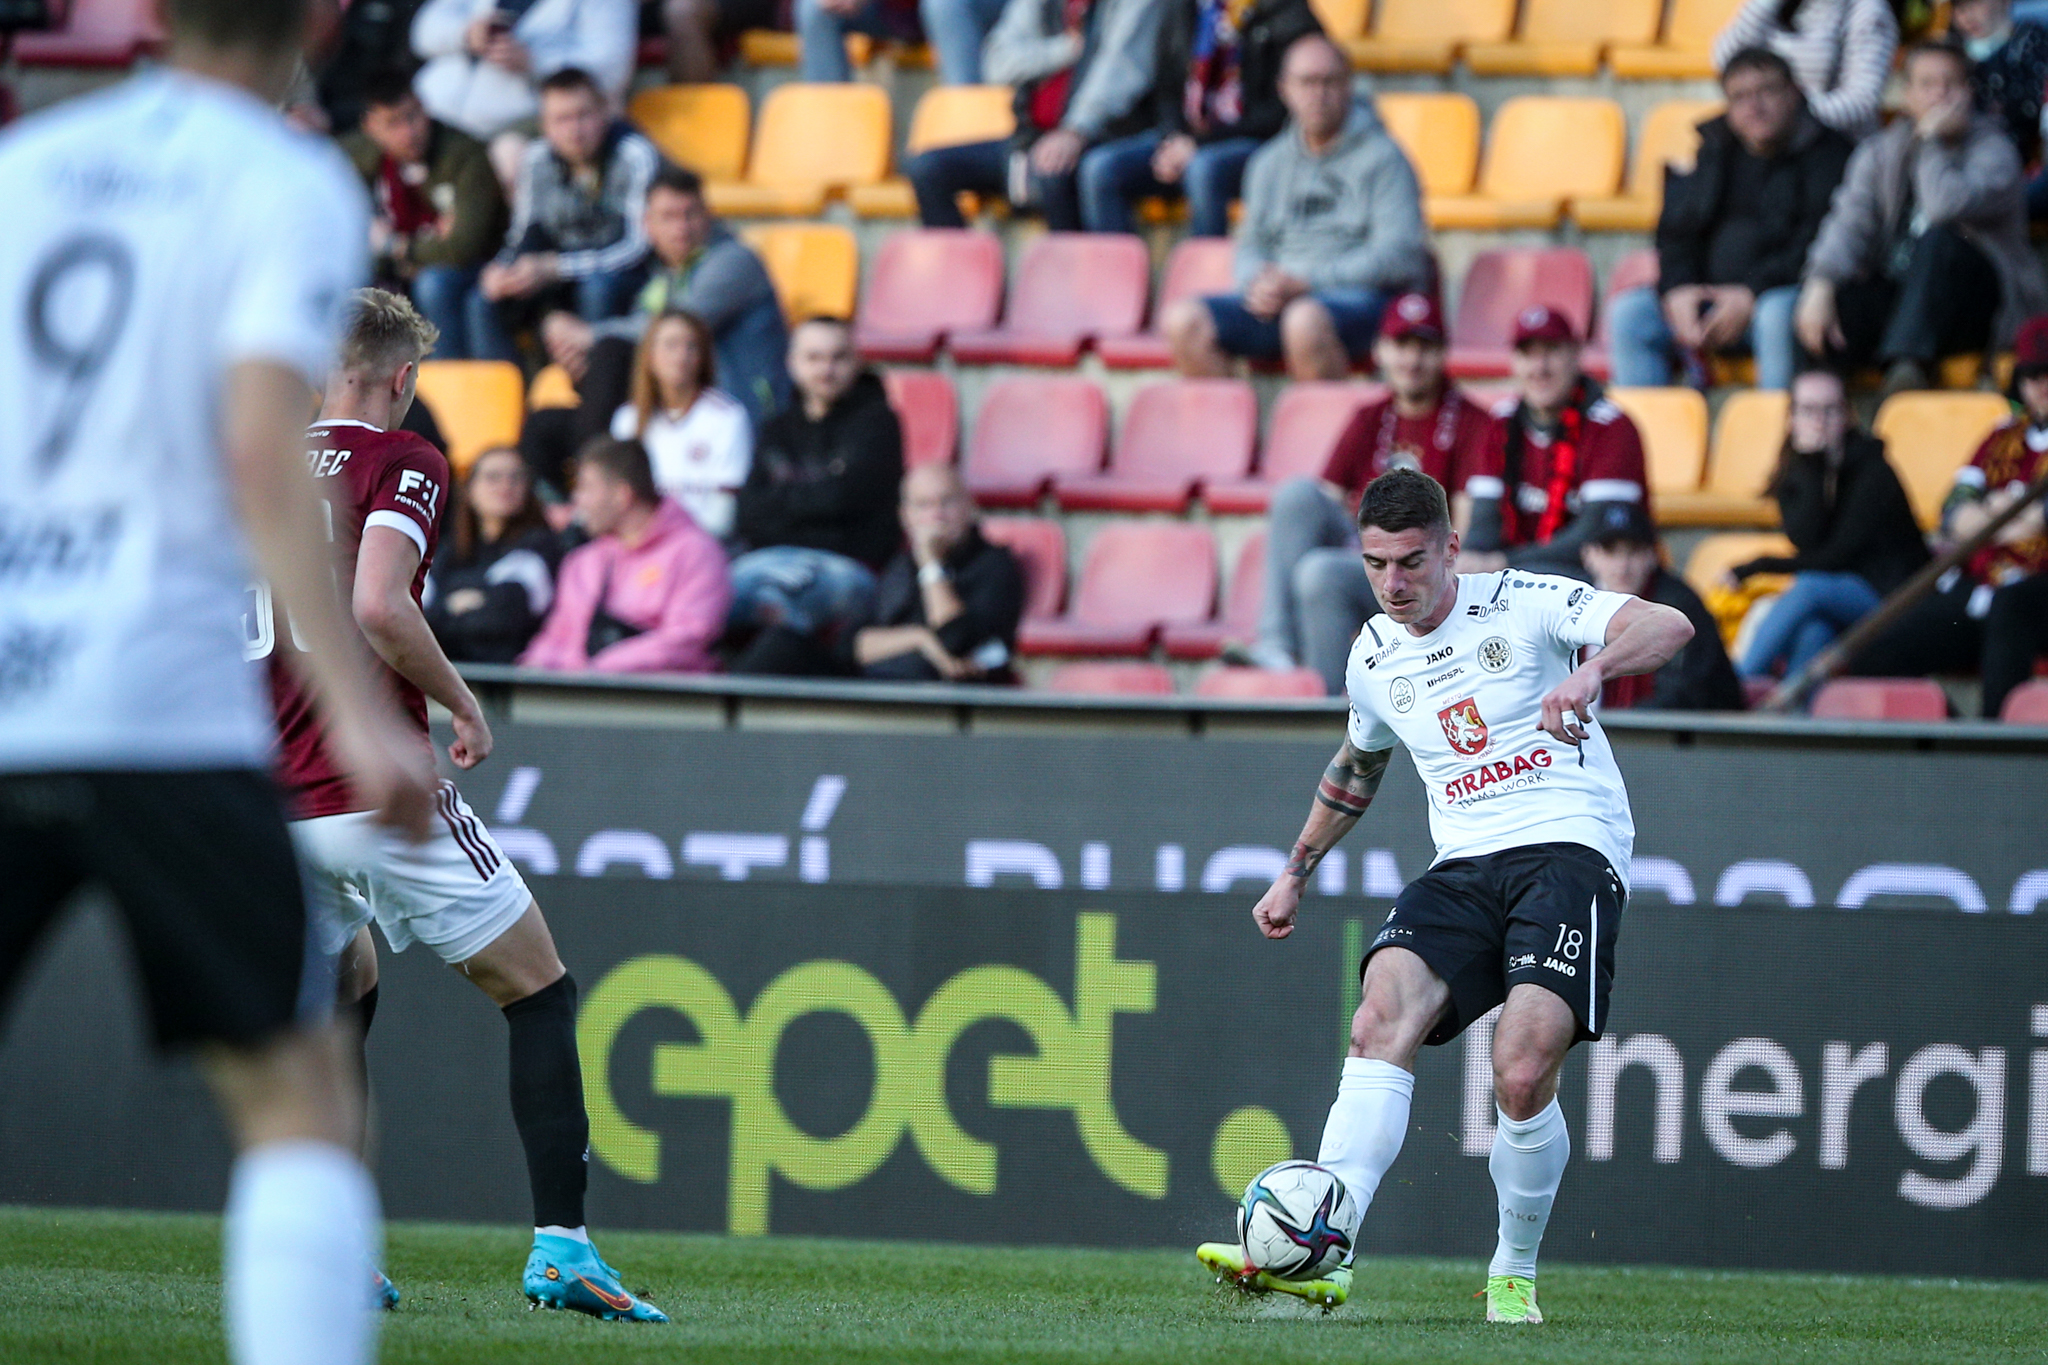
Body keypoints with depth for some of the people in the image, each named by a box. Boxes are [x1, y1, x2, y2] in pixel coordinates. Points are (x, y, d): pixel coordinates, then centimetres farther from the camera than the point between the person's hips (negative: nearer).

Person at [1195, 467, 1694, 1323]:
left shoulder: (1521, 605, -2)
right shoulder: (1372, 659, 14)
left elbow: (1668, 627, -13)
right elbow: (1358, 766, 36)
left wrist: (1593, 669, -33)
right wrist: (1295, 874, 39)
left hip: (1569, 847, -5)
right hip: (1464, 867, 5)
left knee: (1522, 1076, -23)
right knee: (1382, 1019, -25)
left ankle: (1514, 1274, 1)